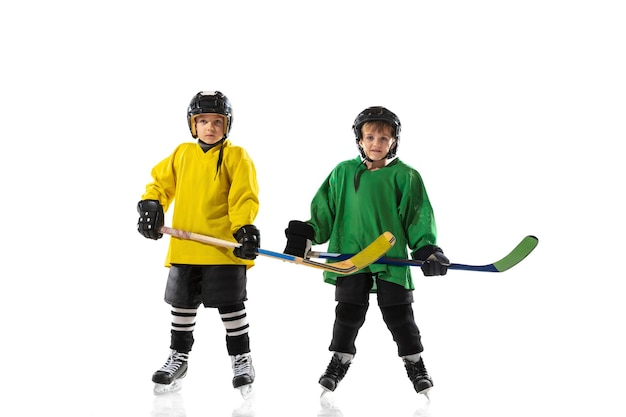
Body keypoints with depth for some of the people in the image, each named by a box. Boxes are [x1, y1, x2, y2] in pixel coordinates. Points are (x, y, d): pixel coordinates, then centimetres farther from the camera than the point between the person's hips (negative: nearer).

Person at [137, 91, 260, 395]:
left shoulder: (236, 156, -3)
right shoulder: (182, 154, 9)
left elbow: (244, 196, -10)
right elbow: (161, 182, 16)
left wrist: (245, 228, -22)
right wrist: (150, 205, -1)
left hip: (224, 246, -4)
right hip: (184, 246, 4)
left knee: (230, 305, 4)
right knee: (182, 304, 13)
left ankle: (241, 360, 17)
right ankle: (178, 358, 28)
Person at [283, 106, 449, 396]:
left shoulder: (405, 176, 1)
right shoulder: (343, 173, 6)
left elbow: (418, 217, 2)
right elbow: (325, 210, 10)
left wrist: (427, 248, -9)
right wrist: (307, 234, -3)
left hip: (392, 258, -1)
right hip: (350, 255, 1)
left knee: (399, 314, 3)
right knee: (348, 313, 7)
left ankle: (414, 363, 20)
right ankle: (340, 360, 25)